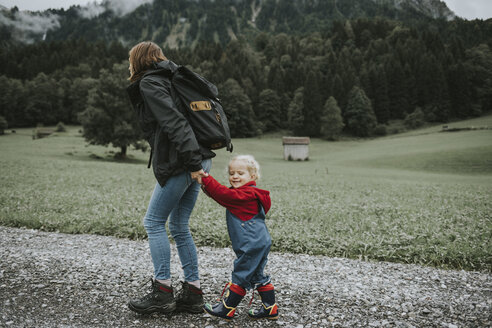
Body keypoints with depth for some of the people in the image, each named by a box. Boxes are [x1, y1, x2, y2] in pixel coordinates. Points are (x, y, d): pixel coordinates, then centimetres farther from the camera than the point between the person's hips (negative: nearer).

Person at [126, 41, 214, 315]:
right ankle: (193, 294, 17)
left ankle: (163, 292, 6)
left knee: (154, 222, 2)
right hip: (200, 161, 9)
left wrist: (192, 163, -21)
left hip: (179, 165, -9)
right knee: (180, 226, 13)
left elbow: (174, 123, -17)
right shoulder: (170, 79, 24)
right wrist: (197, 161, 16)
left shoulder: (148, 84, -4)